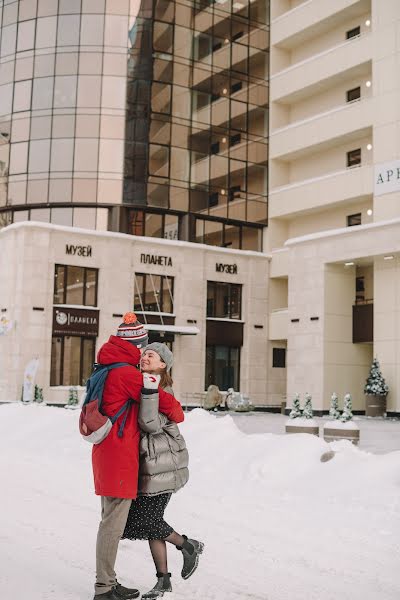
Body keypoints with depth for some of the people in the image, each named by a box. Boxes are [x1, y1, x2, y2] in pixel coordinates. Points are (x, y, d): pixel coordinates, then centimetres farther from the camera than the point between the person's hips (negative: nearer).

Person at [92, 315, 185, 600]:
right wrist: (179, 415, 4)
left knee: (111, 519, 15)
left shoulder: (106, 369, 14)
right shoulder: (126, 372, -16)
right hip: (120, 456, -10)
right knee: (113, 521, -4)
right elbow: (164, 400, -13)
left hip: (106, 453, 10)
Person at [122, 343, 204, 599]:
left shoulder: (163, 392, -14)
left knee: (146, 519, -6)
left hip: (162, 464, -8)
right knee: (149, 519, 9)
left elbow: (151, 424, -25)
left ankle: (188, 545, 17)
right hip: (147, 463, 8)